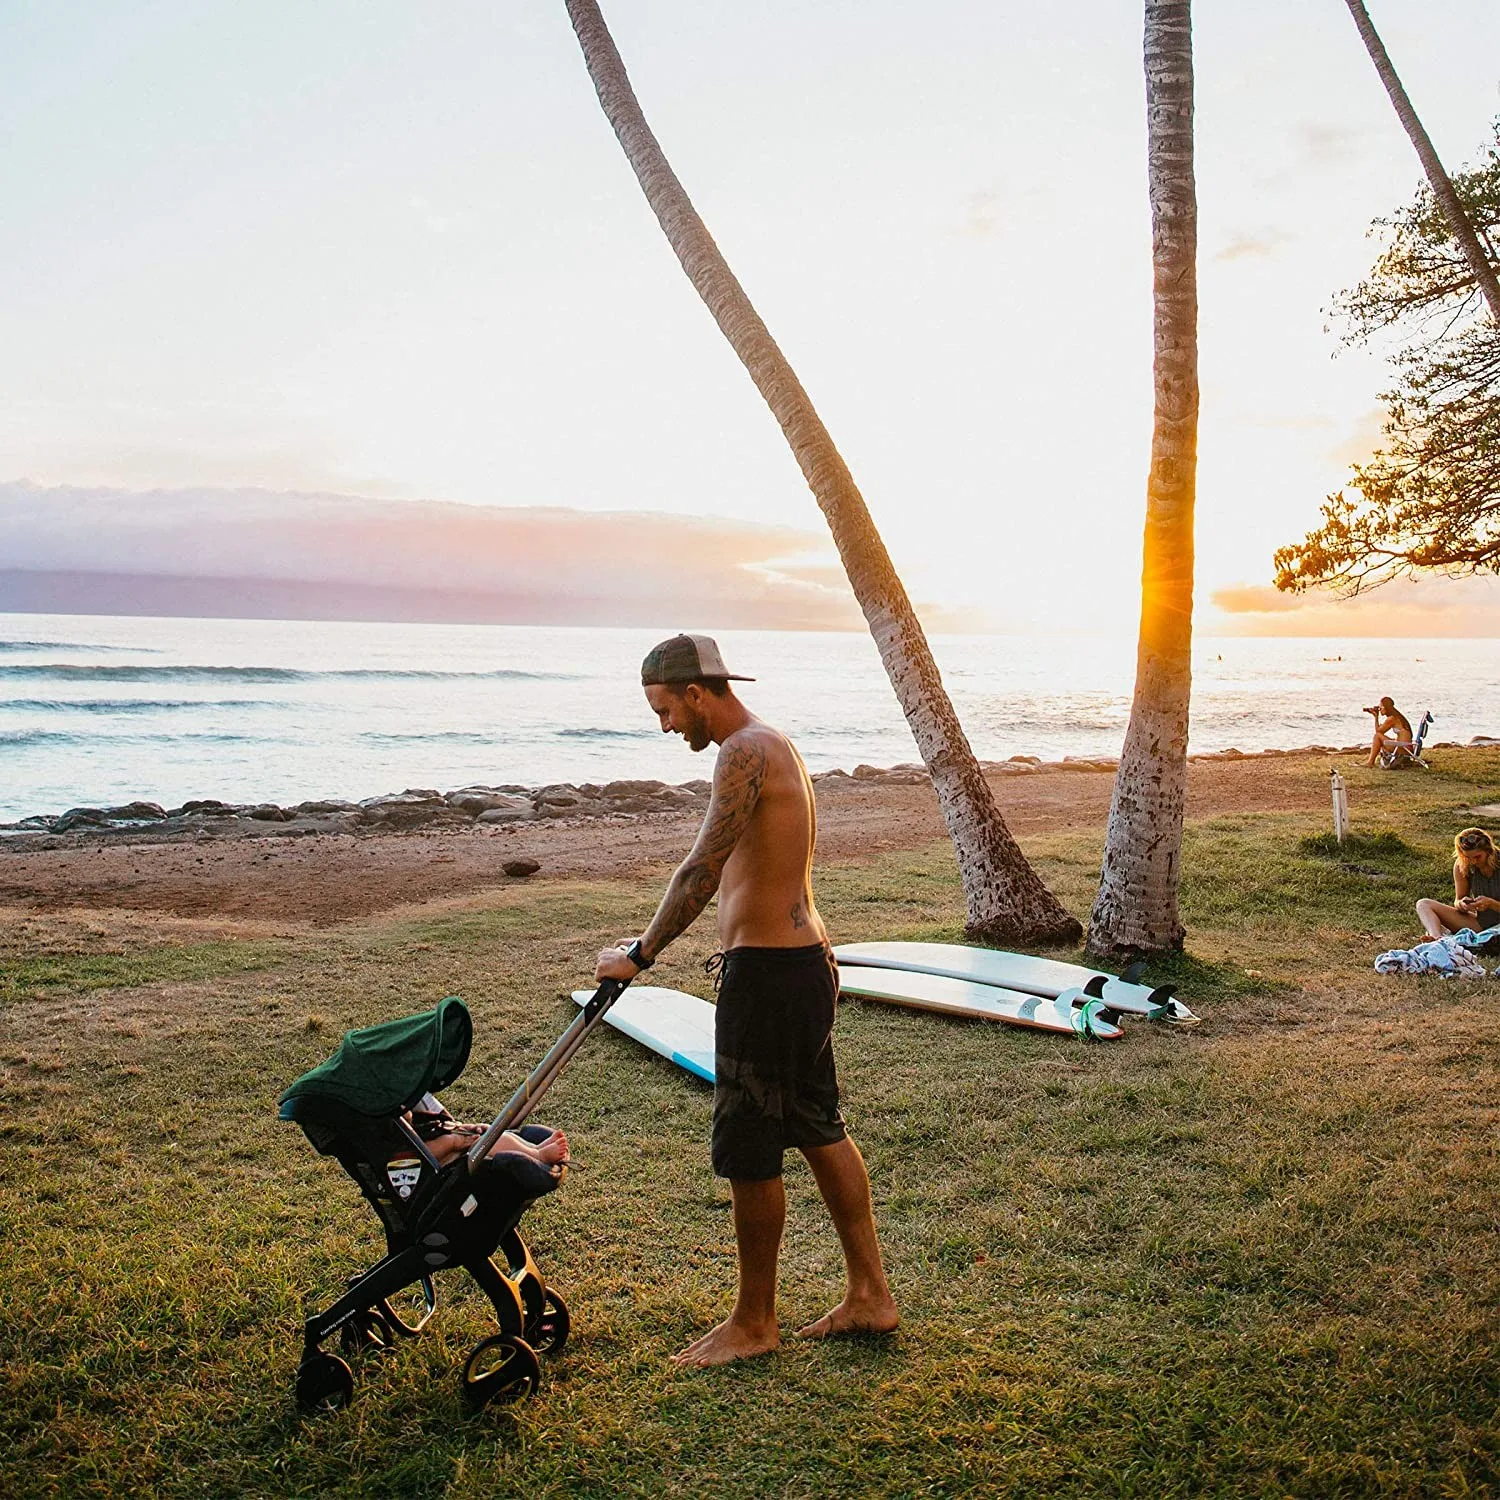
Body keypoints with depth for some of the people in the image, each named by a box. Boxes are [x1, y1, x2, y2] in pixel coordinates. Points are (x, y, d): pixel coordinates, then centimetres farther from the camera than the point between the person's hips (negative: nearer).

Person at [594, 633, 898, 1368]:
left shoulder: (745, 753, -18)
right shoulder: (775, 746, 15)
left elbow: (701, 872, -24)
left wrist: (640, 954, -15)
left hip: (767, 974, -10)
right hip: (804, 958, 10)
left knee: (750, 1152, 4)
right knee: (820, 1131, 18)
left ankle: (753, 1323, 20)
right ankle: (869, 1294, 29)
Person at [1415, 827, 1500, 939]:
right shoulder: (1461, 866, -4)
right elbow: (1457, 901, 5)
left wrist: (1491, 903, -29)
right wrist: (1461, 904, -18)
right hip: (1478, 924, 5)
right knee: (1423, 905, -8)